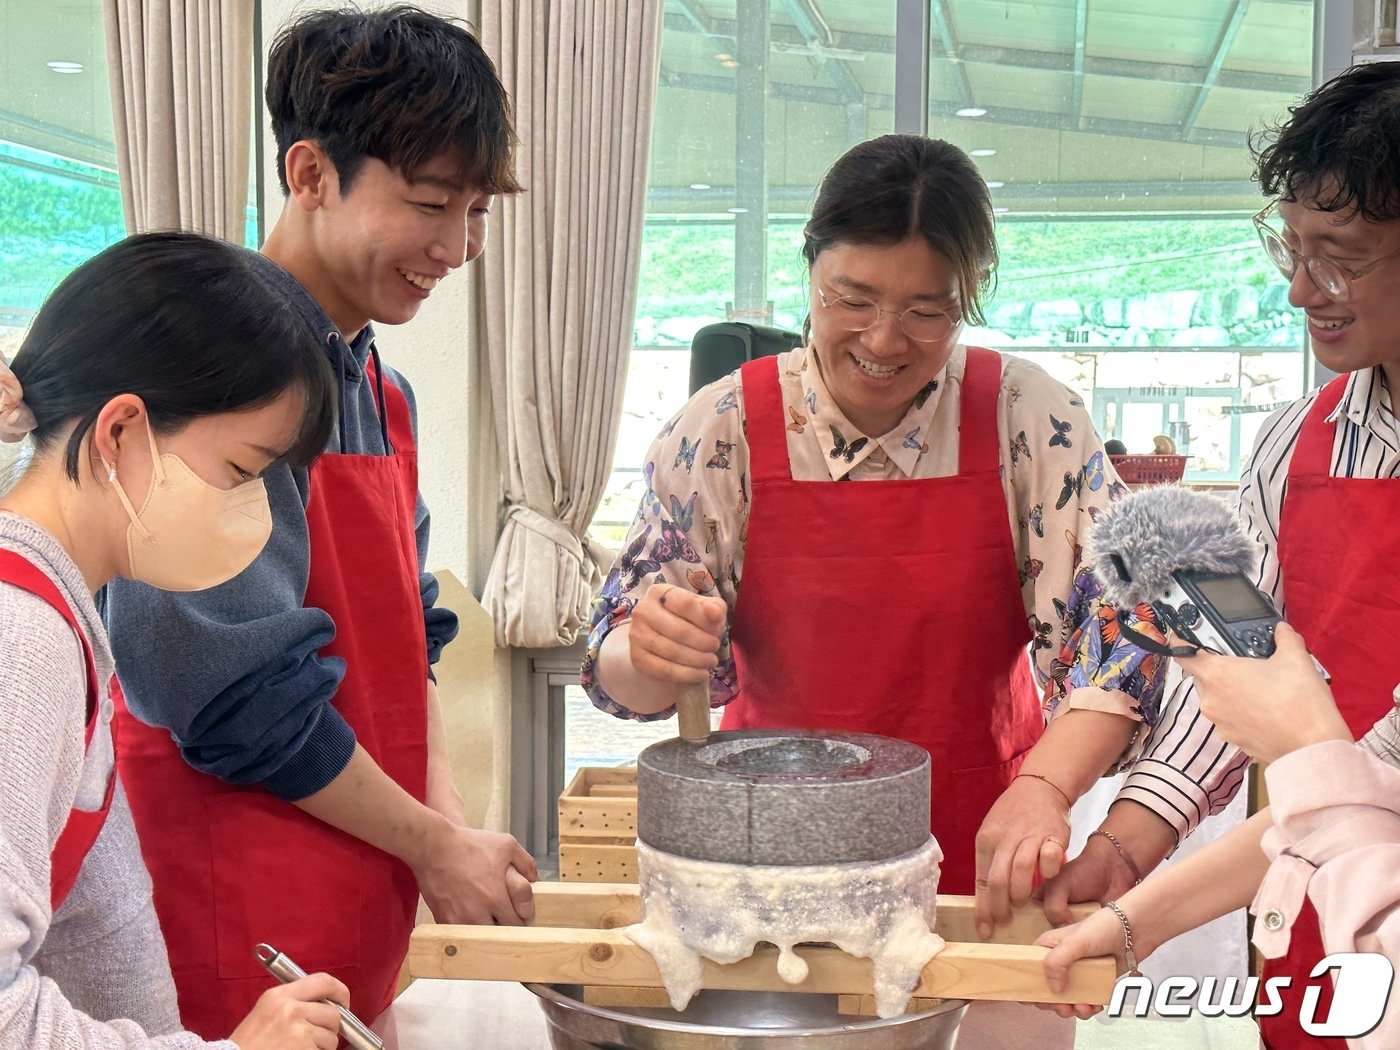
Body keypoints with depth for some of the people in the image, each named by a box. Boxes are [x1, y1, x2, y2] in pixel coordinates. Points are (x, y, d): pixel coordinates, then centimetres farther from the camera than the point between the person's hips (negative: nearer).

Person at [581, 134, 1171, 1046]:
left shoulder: (1032, 421, -8)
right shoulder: (723, 431, -7)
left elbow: (1116, 628, -12)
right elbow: (624, 669, -7)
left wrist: (1045, 785, -28)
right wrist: (650, 653, -30)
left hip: (976, 864, 0)